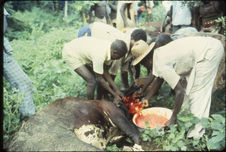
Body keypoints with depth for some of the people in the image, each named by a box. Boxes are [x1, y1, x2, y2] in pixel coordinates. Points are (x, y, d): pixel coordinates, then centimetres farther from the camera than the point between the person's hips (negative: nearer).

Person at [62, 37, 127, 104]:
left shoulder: (109, 48, -12)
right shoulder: (100, 55, -35)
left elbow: (105, 72, -3)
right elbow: (99, 79, -23)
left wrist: (116, 90, -3)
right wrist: (114, 95, -16)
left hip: (80, 50, 8)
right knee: (92, 81, -12)